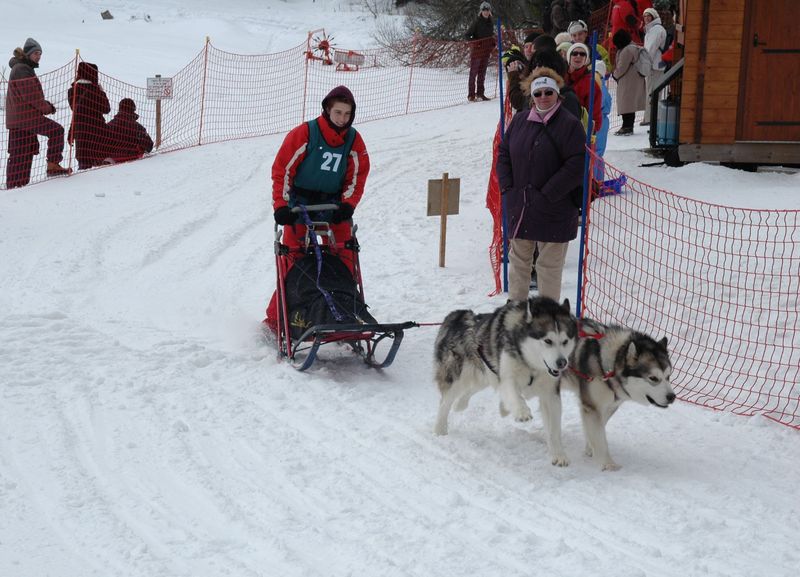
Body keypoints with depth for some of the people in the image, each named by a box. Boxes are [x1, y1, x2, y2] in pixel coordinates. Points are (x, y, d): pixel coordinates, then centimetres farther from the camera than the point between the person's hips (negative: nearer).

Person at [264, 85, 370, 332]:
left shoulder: (354, 140, 1)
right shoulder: (304, 133, -11)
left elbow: (357, 176, 8)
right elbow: (282, 169, -9)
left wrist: (347, 204, -8)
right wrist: (281, 205, -15)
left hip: (334, 205, 4)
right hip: (300, 204, -4)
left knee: (345, 260, -5)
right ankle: (275, 319, 2)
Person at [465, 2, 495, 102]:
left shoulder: (490, 21, 9)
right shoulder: (477, 22, -9)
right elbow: (467, 35, -8)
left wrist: (492, 45, 8)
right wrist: (475, 42, -19)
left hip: (486, 50, 6)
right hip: (476, 50, -6)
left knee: (482, 72, 9)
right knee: (473, 72, -5)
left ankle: (480, 94, 15)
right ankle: (471, 95, -4)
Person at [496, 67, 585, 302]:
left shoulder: (570, 124, -10)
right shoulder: (520, 121, 7)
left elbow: (575, 167, -15)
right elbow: (503, 153, 14)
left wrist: (546, 194, -16)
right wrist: (507, 187, 0)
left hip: (553, 212, -5)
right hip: (519, 208, 5)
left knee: (549, 264, 4)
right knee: (518, 259, 16)